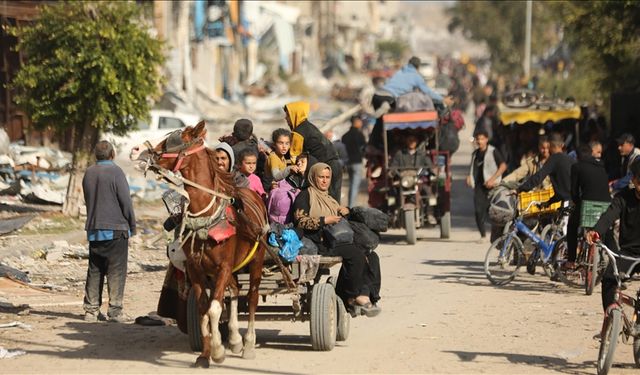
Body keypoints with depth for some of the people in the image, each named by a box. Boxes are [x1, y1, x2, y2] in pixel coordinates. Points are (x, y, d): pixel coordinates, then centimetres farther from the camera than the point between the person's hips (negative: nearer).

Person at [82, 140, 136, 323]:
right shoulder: (115, 172, -11)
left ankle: (91, 310, 11)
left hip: (93, 230, 6)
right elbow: (125, 201, -11)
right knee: (116, 270, -2)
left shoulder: (88, 173, 8)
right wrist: (132, 225, -1)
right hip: (116, 229, -6)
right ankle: (115, 310, -5)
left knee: (94, 270, 11)